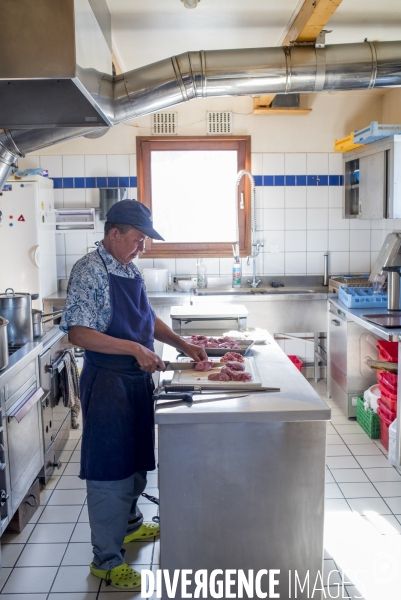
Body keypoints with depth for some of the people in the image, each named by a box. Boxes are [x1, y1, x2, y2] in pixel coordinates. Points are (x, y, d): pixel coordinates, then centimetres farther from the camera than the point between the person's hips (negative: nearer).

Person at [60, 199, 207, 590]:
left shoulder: (129, 270, 10)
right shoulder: (89, 271, -16)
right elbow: (78, 334, -23)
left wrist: (182, 345, 9)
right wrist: (134, 348, -27)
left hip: (138, 378, 9)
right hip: (107, 381, -9)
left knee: (137, 459, 22)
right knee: (110, 469, 2)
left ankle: (129, 524, 45)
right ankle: (106, 559, 18)